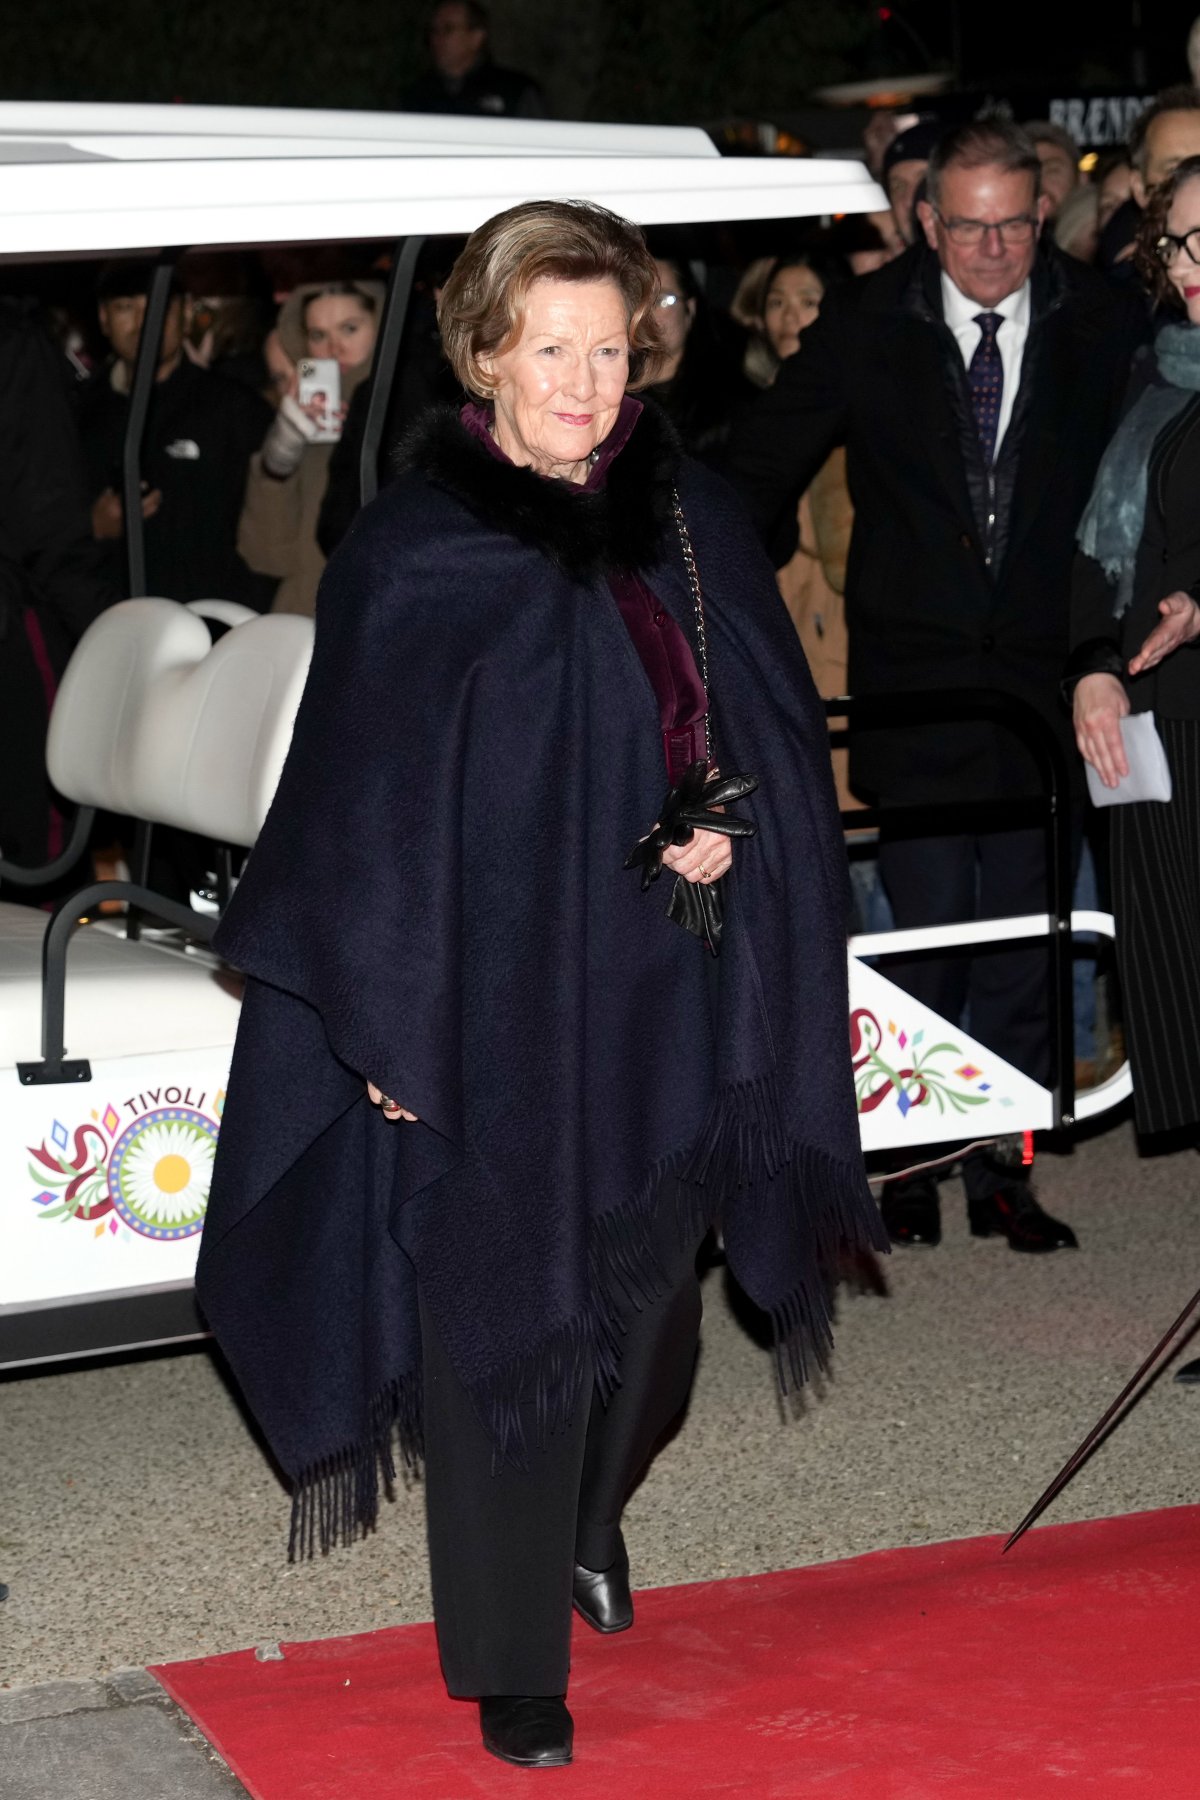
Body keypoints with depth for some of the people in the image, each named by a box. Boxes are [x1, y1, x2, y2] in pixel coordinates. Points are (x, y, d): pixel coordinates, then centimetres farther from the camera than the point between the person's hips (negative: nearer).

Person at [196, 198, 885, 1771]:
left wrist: (726, 828, -8)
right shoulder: (409, 559, -9)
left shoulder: (691, 522, 2)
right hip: (492, 1005, -4)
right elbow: (361, 805, -8)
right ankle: (514, 1666, 17)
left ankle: (589, 1514, 47)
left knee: (647, 1288, 16)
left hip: (665, 1006, 4)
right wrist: (387, 1025, -11)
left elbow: (772, 722, 12)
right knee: (502, 1317, 2)